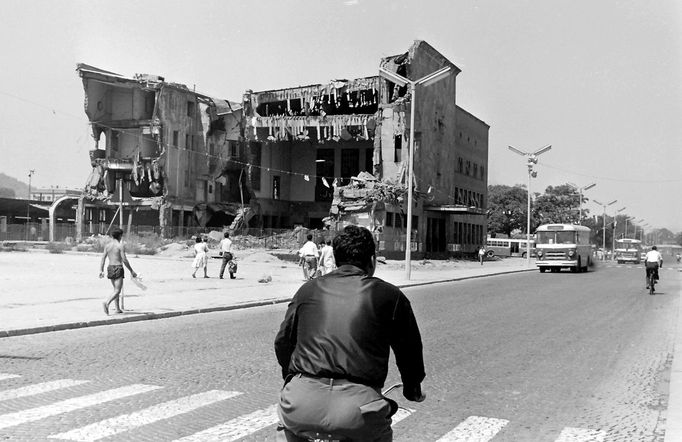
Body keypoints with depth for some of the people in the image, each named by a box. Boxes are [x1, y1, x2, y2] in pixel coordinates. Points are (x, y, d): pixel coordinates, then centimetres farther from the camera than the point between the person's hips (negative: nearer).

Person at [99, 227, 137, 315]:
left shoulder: (107, 245, 8)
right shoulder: (120, 246, -9)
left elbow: (103, 259, 5)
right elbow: (124, 260, -12)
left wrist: (101, 271, 7)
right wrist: (131, 271, -5)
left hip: (110, 268, 7)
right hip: (118, 268, -7)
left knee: (116, 289, 18)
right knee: (117, 290, -7)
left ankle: (118, 309, 18)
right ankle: (107, 303, -30)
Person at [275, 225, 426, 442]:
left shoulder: (308, 289, 17)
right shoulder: (389, 295, 10)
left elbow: (282, 341, 25)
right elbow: (409, 349, 18)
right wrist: (412, 390, 37)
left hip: (299, 407, 3)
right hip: (357, 405, -2)